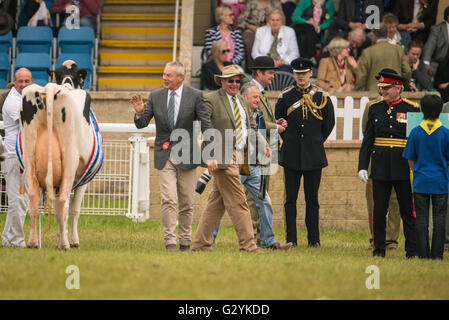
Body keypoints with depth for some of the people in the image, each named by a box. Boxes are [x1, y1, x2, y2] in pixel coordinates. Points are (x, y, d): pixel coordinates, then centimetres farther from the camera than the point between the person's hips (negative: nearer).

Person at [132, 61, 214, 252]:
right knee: (168, 200, -11)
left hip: (187, 156, -1)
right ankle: (170, 242, -13)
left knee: (187, 203, 6)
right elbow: (142, 124, 5)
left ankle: (185, 242, 17)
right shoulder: (155, 97, 4)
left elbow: (206, 125, -5)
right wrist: (139, 113, -19)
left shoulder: (195, 96, -3)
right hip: (165, 156, 1)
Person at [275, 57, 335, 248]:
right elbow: (277, 121, 16)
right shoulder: (285, 97, 3)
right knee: (290, 198, 0)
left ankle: (313, 239, 8)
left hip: (314, 155, 0)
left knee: (312, 200, 3)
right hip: (291, 156, 0)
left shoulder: (321, 97, 2)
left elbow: (329, 123, 14)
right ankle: (291, 239, 4)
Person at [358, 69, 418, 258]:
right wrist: (362, 166, 2)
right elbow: (367, 140, 9)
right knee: (379, 210, 3)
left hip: (404, 169, -2)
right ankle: (379, 249, 11)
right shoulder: (375, 109, 8)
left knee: (408, 211, 1)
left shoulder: (412, 109, 0)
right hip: (380, 169, 2)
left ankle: (412, 251, 6)